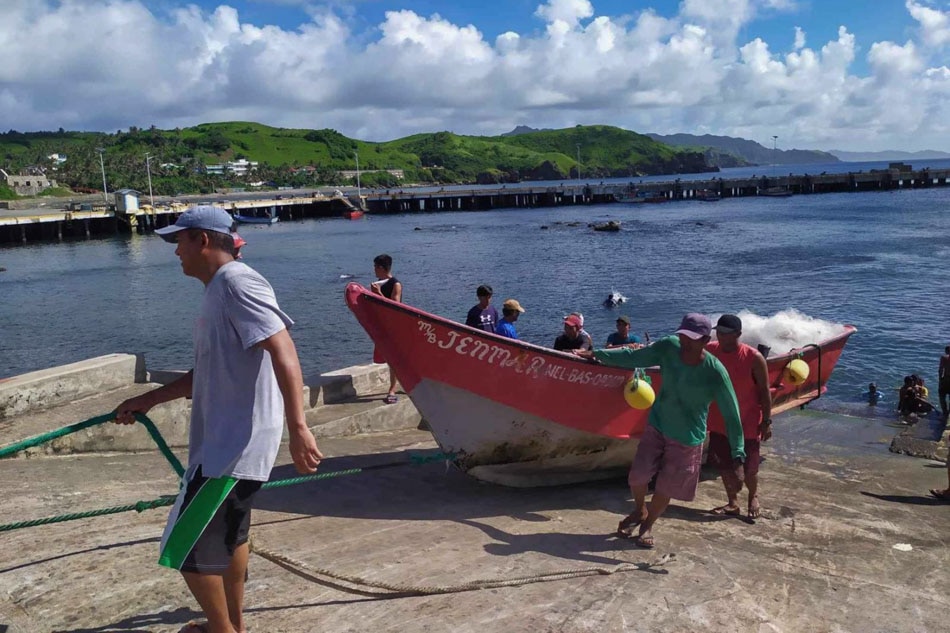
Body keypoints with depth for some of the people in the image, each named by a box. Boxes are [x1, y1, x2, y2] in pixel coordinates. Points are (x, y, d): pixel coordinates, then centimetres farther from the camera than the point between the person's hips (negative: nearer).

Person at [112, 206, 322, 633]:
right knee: (229, 536, 24)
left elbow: (284, 353, -28)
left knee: (188, 549, -2)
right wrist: (147, 401, 25)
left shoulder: (236, 282, -17)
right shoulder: (218, 290, 15)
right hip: (226, 442, 11)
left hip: (235, 446, -11)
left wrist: (298, 428, -35)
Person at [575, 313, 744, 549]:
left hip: (687, 439, -2)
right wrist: (598, 354, -2)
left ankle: (648, 525, 37)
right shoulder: (668, 347, -16)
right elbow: (634, 357, -2)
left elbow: (731, 415, -18)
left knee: (665, 489, 7)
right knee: (637, 477, -1)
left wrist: (738, 455, -21)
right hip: (657, 426, 3)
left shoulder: (715, 373, -25)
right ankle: (640, 511, 33)